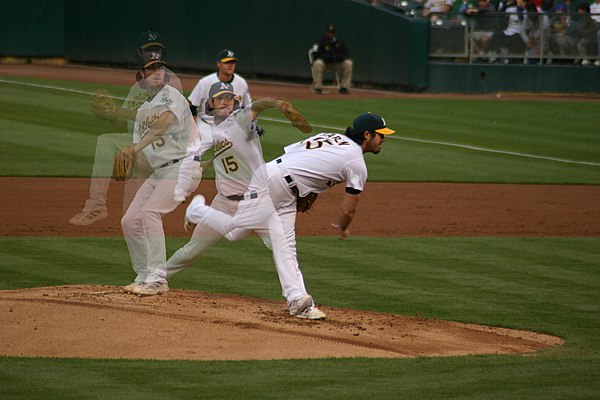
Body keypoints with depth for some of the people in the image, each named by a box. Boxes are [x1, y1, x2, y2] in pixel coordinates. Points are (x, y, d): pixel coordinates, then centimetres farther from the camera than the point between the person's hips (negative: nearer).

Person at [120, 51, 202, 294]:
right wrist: (133, 154, -7)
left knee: (150, 212, -24)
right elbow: (142, 154, 17)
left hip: (181, 166, -9)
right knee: (129, 221, 4)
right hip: (158, 172, 9)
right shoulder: (142, 111, 19)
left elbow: (164, 122, -27)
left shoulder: (171, 95, -6)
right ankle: (144, 277, 15)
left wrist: (137, 148, -34)